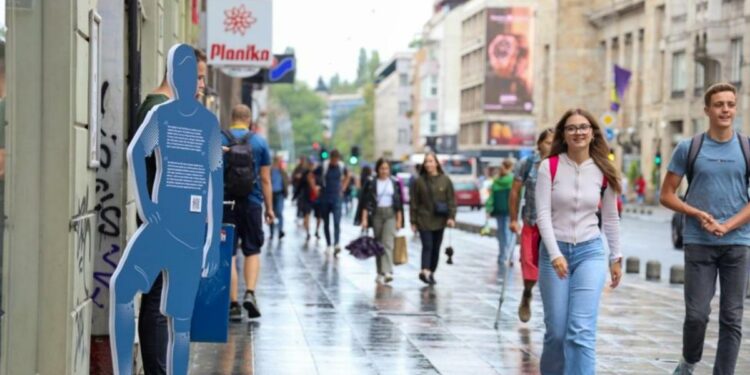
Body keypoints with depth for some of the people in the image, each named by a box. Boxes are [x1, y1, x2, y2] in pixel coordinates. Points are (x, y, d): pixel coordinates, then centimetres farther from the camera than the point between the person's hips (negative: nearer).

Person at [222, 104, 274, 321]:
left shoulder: (219, 140, 0)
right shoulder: (260, 142, 2)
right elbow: (265, 180, 3)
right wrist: (269, 208, 9)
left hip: (225, 203, 0)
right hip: (252, 203, 0)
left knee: (229, 254, 4)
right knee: (252, 251, 13)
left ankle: (233, 303, 3)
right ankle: (250, 293, -6)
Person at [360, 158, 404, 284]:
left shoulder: (394, 183, 5)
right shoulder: (371, 184, 1)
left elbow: (399, 203, 7)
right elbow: (366, 202, -1)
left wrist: (399, 220, 3)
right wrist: (364, 218, -9)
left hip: (391, 214, -1)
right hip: (377, 214, 1)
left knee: (387, 242, -15)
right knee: (378, 244, 7)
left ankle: (387, 272, -24)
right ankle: (380, 273, 17)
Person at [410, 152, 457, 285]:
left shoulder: (445, 180, 2)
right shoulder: (419, 181, -1)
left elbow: (451, 200, 2)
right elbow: (414, 202, 2)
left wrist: (451, 217, -9)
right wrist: (413, 221, 0)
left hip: (439, 220, 2)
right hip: (424, 220, -2)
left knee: (436, 248, 8)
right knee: (427, 246, -14)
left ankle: (431, 273, 19)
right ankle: (425, 271, -25)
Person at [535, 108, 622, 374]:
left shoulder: (603, 172, 1)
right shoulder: (549, 167, -5)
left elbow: (610, 218, 11)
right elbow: (543, 215, -9)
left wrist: (616, 258, 13)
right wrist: (555, 254, -19)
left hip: (590, 252, 1)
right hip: (554, 252, 0)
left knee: (582, 331, -12)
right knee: (556, 330, 4)